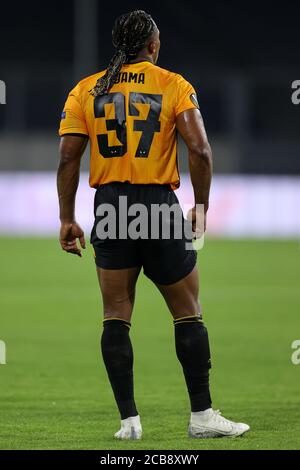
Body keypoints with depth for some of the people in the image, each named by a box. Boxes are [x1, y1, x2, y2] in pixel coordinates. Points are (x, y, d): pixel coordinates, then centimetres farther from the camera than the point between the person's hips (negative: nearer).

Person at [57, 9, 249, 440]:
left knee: (116, 318, 6)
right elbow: (200, 150, -10)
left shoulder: (86, 90, 6)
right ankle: (202, 416, 8)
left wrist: (67, 220, 4)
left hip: (109, 209, 2)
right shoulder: (173, 86, 0)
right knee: (188, 314, 8)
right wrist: (201, 207, 0)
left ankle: (129, 419, 1)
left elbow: (68, 158, 0)